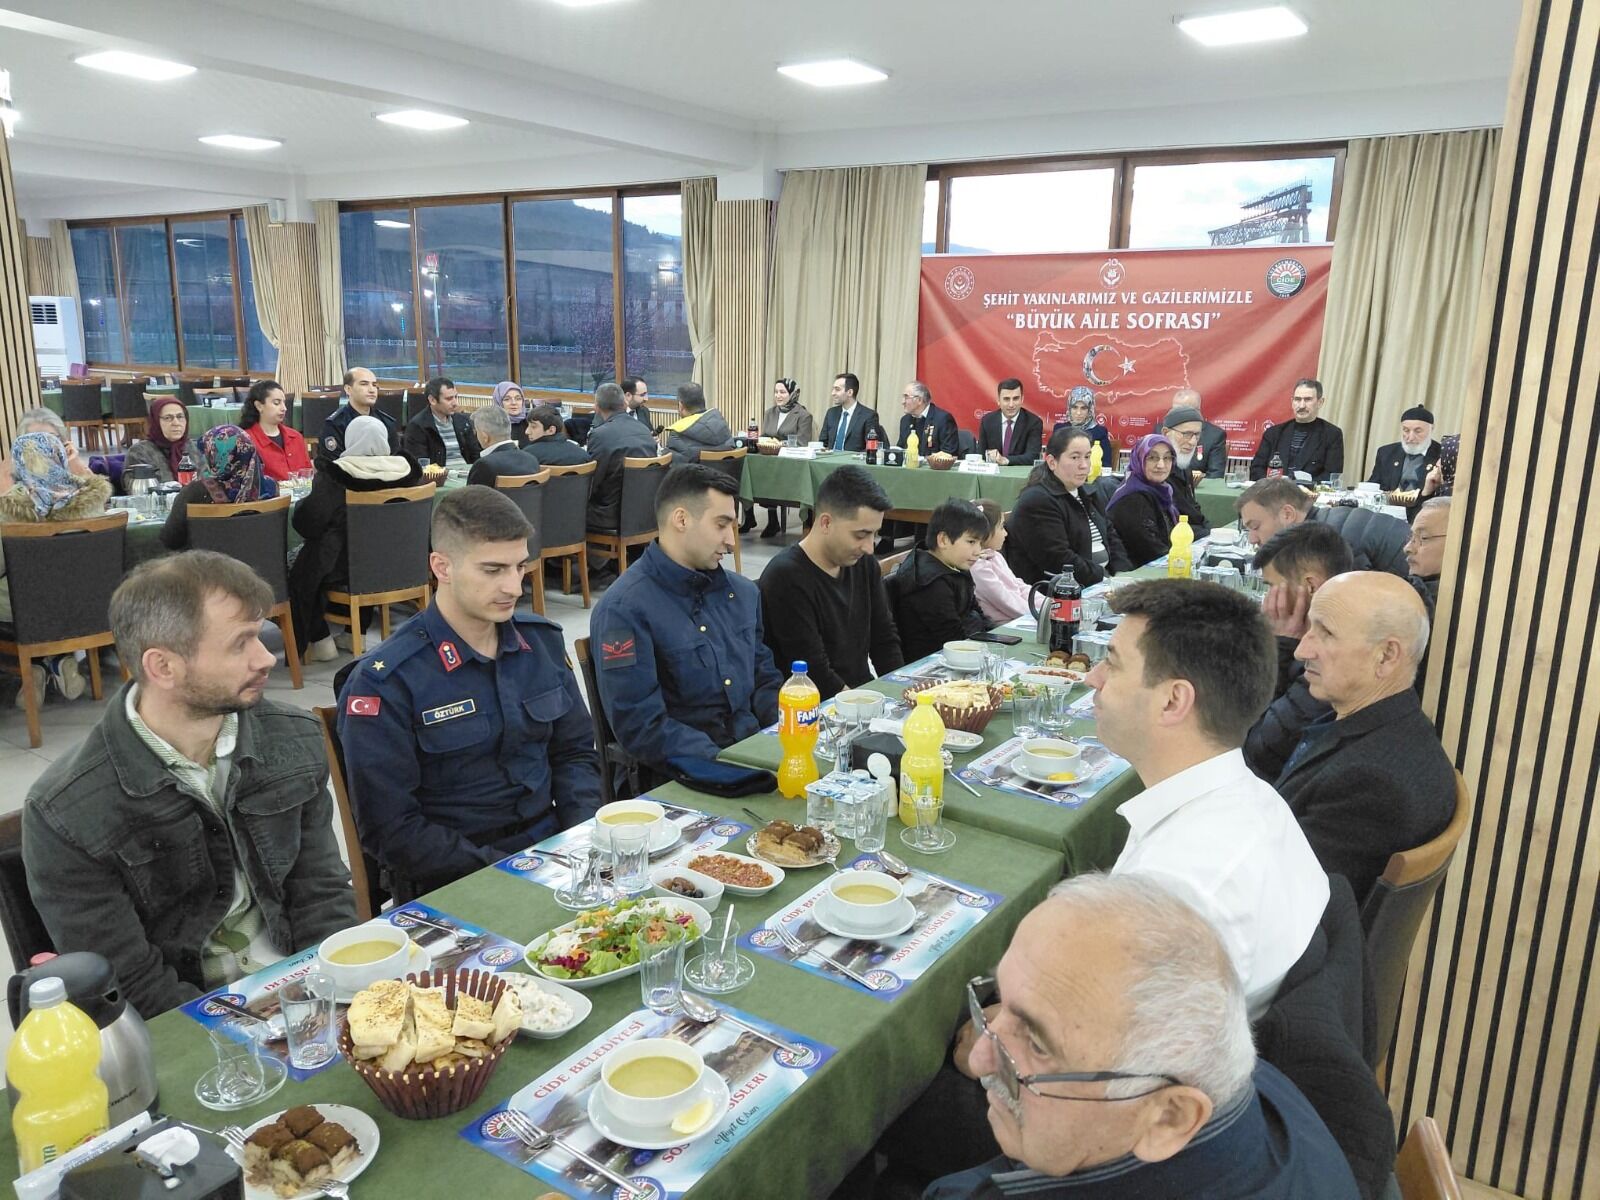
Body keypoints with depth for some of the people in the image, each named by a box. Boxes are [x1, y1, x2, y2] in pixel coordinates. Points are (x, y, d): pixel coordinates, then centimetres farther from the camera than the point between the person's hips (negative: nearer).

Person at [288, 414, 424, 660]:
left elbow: (308, 524, -15)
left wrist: (301, 505, 6)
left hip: (342, 567, -4)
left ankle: (319, 641, 23)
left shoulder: (332, 475, -19)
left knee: (300, 573, 22)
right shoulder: (404, 471, -10)